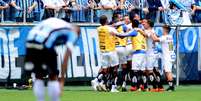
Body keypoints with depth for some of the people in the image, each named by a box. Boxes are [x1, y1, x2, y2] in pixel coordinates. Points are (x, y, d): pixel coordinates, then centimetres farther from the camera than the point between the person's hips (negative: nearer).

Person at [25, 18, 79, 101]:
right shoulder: (73, 33, 16)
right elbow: (66, 59, 4)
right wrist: (62, 80, 5)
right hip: (44, 44, -5)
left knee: (38, 77, 19)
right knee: (53, 77, 12)